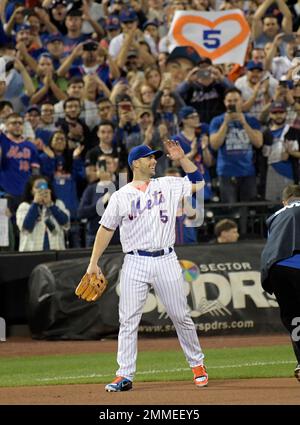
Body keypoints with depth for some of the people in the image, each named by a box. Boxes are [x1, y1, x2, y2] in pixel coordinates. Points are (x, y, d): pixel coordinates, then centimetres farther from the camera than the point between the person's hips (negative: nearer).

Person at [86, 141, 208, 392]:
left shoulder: (167, 185, 9)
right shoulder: (121, 196, 6)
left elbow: (198, 182, 13)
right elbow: (106, 228, 8)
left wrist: (181, 158, 3)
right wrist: (94, 263, 3)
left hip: (166, 261, 1)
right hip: (135, 263, -1)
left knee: (181, 316, 5)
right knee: (128, 321, -3)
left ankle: (197, 364, 20)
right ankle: (125, 375, -1)